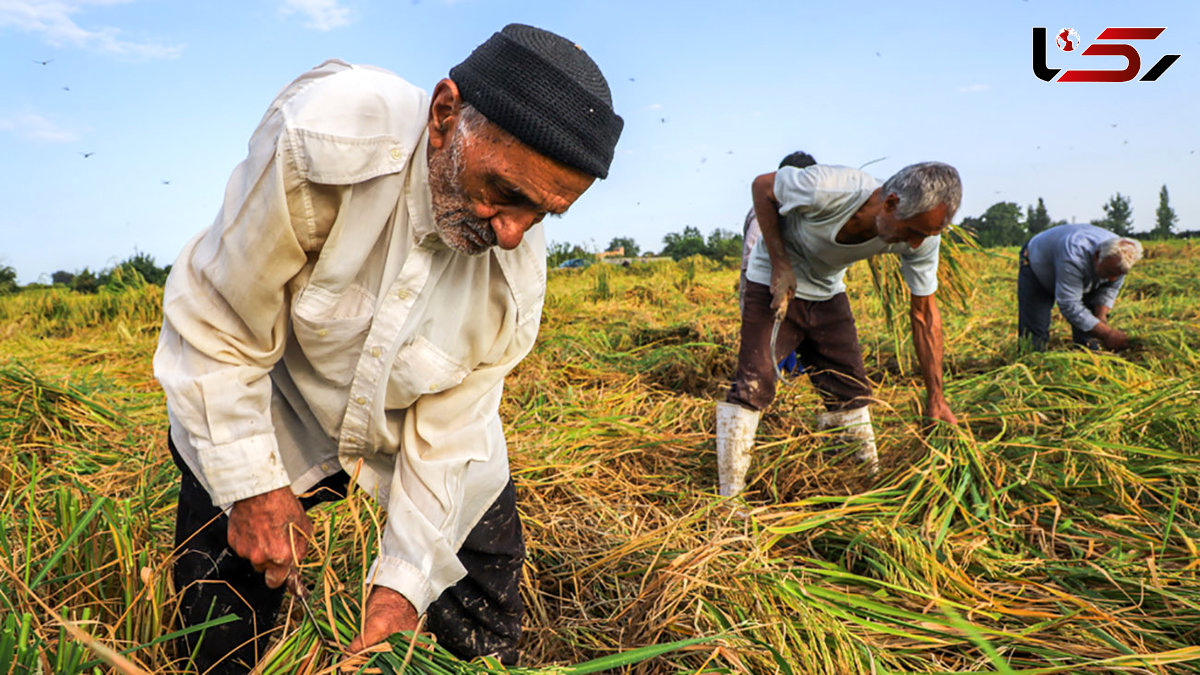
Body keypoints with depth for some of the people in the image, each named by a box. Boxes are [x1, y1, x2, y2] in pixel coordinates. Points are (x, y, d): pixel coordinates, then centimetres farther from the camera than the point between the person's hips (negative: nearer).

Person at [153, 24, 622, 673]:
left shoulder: (517, 270, -24)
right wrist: (255, 488, -20)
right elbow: (215, 330, -25)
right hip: (262, 417, -1)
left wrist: (405, 580, -18)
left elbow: (447, 435, -15)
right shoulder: (323, 140, -36)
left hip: (412, 419, 2)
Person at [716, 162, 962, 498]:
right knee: (754, 385, -16)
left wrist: (935, 398, -6)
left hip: (827, 292, 5)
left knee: (851, 391, 6)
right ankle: (729, 499, -9)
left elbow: (925, 313, -8)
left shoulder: (922, 237, -20)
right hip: (774, 282, -5)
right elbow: (762, 186, -16)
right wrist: (780, 265, -23)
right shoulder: (826, 189, -36)